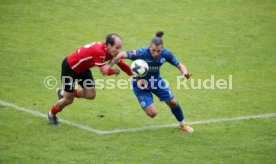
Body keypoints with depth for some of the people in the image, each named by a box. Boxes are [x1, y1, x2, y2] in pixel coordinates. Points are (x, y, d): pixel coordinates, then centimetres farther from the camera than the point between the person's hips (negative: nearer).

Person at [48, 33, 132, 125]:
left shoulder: (112, 52, -13)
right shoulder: (99, 51, -39)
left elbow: (122, 65, 0)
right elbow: (104, 71, -32)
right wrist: (115, 71, -14)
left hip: (83, 68, 8)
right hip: (69, 66, -8)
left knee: (91, 95, 2)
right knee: (68, 100, 1)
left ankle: (64, 93, 27)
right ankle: (52, 114, 33)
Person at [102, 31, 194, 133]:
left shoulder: (166, 54, -22)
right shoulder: (141, 53, -34)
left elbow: (179, 65, -11)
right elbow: (122, 55, -25)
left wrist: (184, 73, -32)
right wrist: (109, 65, -31)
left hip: (156, 80, 4)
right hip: (140, 83, -4)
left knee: (173, 102, 7)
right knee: (152, 113, -10)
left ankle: (183, 125, 35)